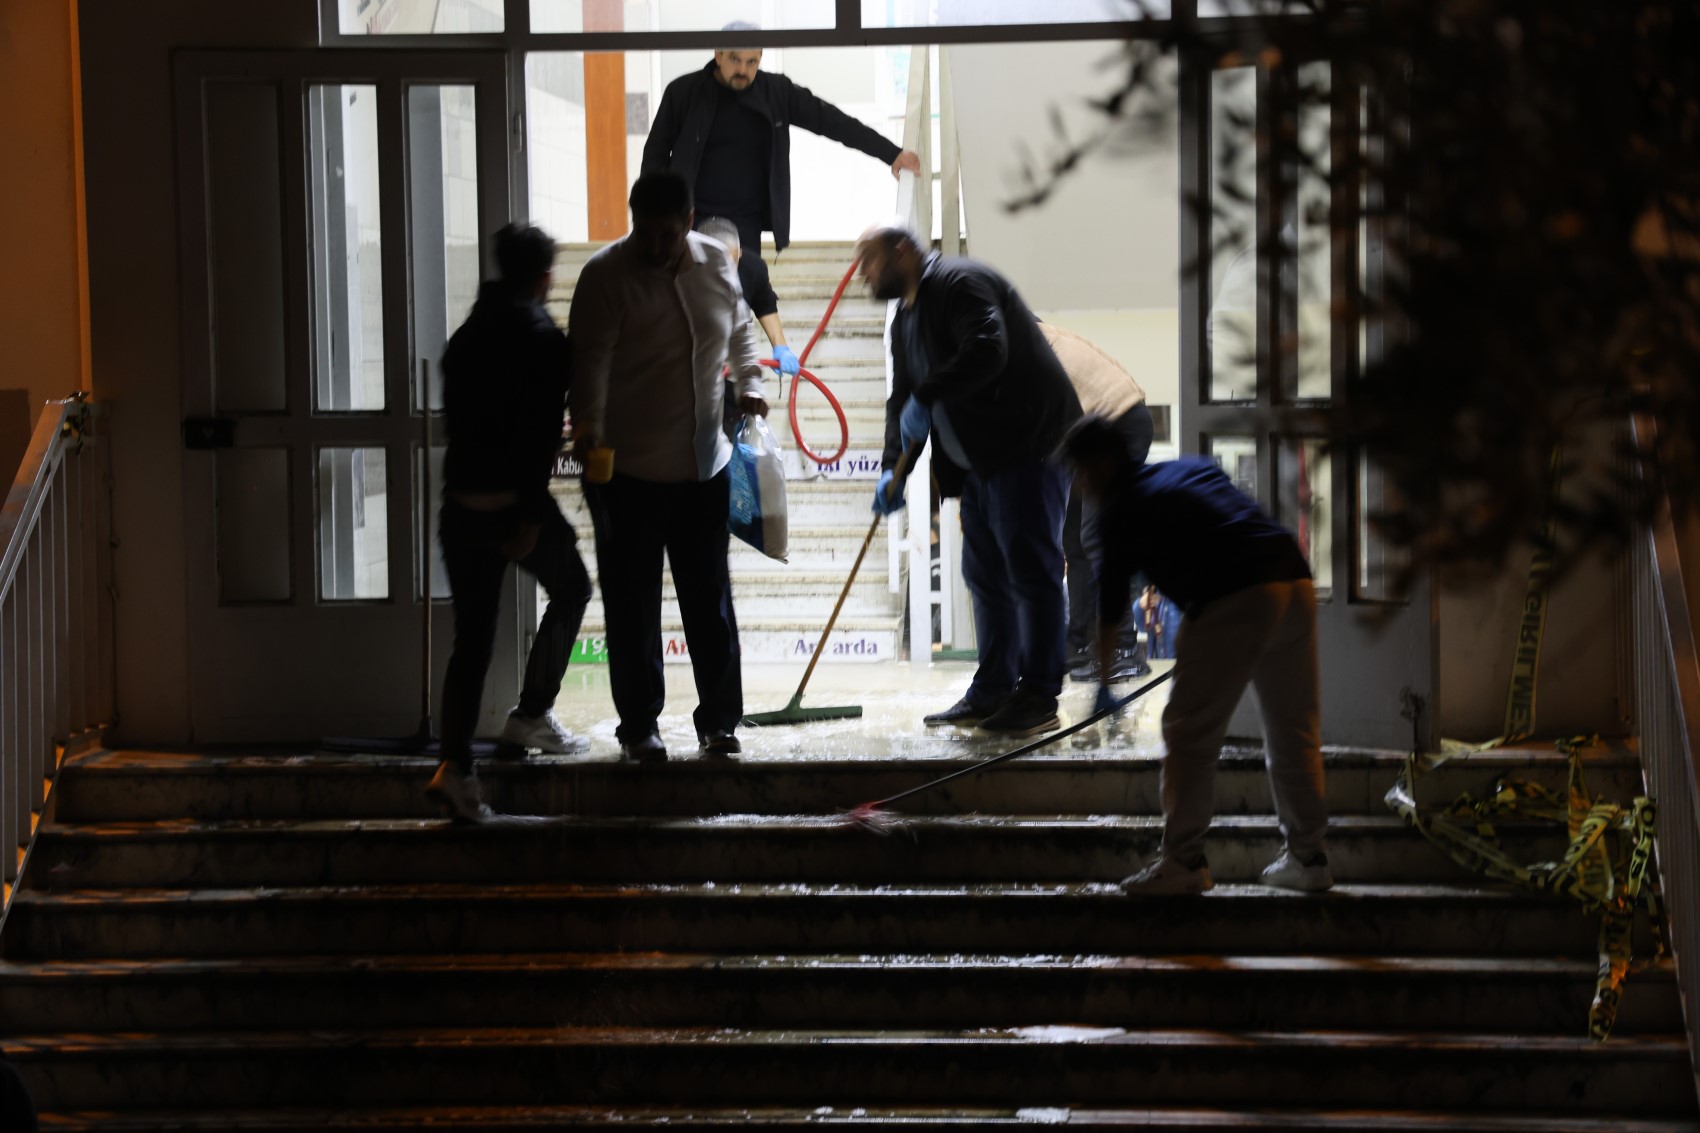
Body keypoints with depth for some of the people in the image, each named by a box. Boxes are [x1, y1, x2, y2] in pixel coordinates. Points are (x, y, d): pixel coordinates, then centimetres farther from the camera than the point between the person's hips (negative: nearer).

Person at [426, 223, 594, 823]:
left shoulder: (465, 338, 12)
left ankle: (455, 762, -6)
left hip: (461, 500, 5)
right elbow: (541, 431, -16)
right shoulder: (544, 339, -9)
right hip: (514, 499, -5)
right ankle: (531, 715, 18)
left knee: (472, 636, 6)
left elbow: (455, 418, 15)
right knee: (570, 589, 21)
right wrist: (531, 515, -16)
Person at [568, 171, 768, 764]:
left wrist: (750, 383, 8)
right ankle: (639, 727, 14)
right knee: (633, 605, 3)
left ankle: (719, 721, 20)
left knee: (711, 601, 9)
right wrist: (587, 421, -38)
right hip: (626, 470, -4)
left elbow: (740, 329, 21)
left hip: (704, 468, 4)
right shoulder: (605, 274, -13)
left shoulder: (717, 263, 3)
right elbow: (590, 356, -24)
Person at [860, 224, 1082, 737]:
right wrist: (893, 470, 5)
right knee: (985, 575, 11)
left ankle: (1039, 697, -6)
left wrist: (925, 397, -23)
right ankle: (993, 691, 17)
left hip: (1030, 445, -10)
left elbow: (986, 351, -27)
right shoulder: (905, 320, 19)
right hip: (980, 461, 10)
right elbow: (903, 399, 18)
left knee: (1031, 570, -8)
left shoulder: (960, 283, -11)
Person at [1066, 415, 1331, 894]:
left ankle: (1182, 860, -1)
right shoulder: (1196, 467, 26)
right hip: (1295, 582, 7)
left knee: (1190, 733, 1)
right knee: (1295, 732, 15)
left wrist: (1103, 679, 25)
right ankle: (1307, 857, 20)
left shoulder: (1124, 507, 8)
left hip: (1234, 601, -7)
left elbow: (1111, 601, 12)